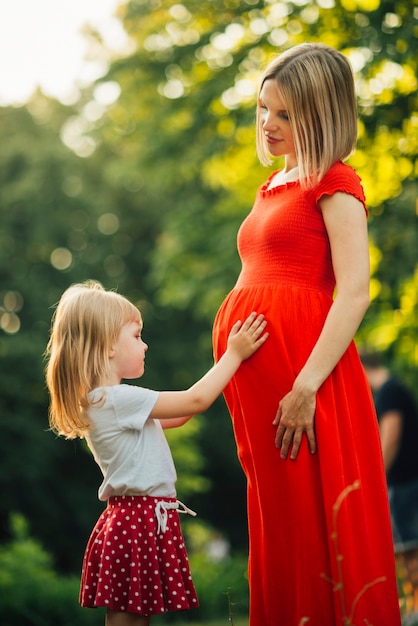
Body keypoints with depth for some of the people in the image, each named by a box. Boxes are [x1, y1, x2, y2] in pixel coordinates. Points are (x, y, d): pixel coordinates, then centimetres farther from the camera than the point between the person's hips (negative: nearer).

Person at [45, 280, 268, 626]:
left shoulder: (102, 401, 14)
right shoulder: (119, 400, -17)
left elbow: (173, 417, 22)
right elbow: (195, 400, -17)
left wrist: (228, 362, 20)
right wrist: (234, 355, -7)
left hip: (134, 518, 10)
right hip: (140, 522, -10)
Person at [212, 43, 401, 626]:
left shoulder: (334, 184, -3)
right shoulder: (272, 188, 20)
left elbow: (355, 292, -14)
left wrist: (307, 386, -22)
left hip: (304, 360, -8)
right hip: (254, 373, 8)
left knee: (314, 519, -5)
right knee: (277, 520, 10)